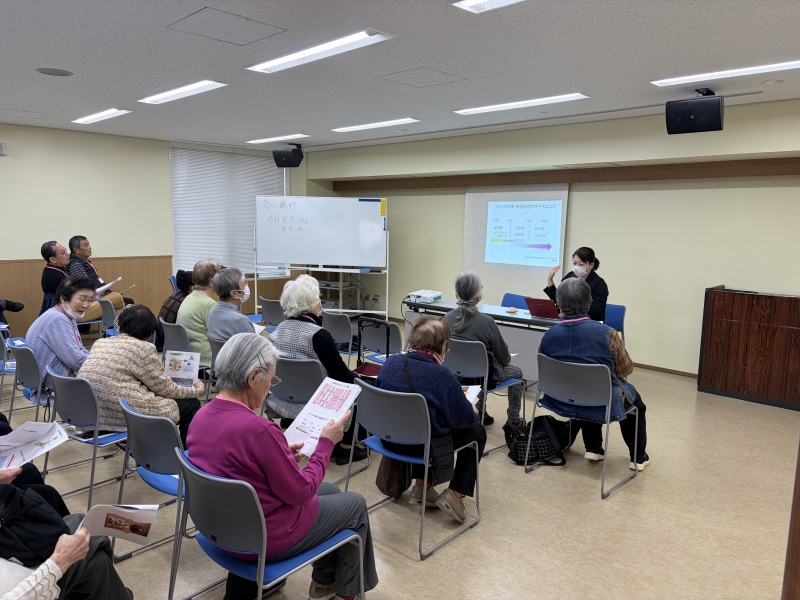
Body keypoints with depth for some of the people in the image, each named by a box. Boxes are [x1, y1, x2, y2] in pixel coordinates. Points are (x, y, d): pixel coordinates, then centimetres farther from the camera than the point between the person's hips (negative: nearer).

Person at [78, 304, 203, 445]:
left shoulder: (99, 343, 13)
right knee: (192, 404, 7)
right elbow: (164, 388, -4)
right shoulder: (143, 348, -9)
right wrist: (196, 391, 12)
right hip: (125, 417, -9)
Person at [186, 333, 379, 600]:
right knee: (355, 504, 15)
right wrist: (326, 443, -11)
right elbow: (301, 493, -21)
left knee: (330, 490, 26)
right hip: (262, 538, -8)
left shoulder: (202, 416, -5)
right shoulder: (259, 429, -33)